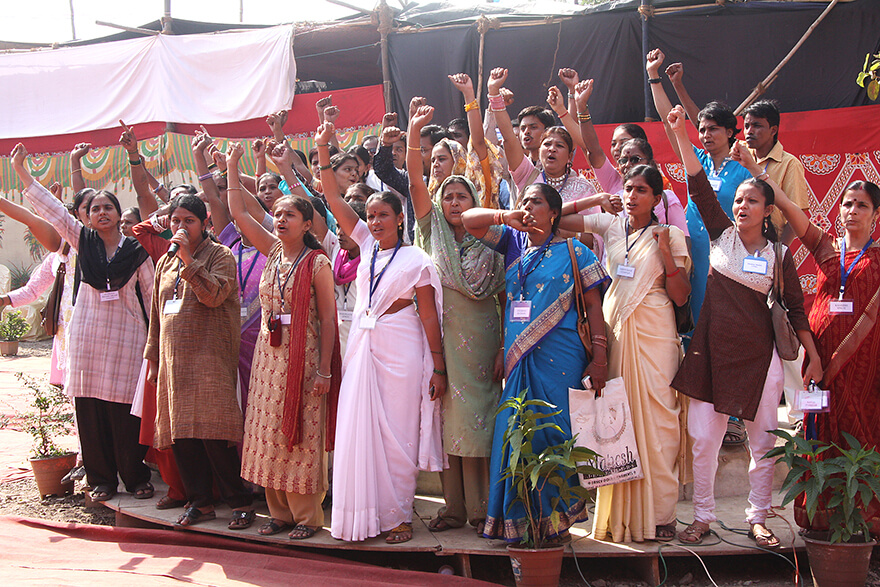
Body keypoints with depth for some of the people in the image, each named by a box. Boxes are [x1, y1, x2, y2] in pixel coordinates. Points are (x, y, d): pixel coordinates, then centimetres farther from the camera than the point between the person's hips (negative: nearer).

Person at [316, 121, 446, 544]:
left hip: (400, 351, -5)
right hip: (363, 345, 5)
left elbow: (429, 315, -5)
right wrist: (323, 150, 0)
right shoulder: (367, 245, 9)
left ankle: (398, 515, 10)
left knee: (396, 434, 0)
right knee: (359, 428, 4)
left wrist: (438, 366, -7)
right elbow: (334, 199, 7)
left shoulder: (416, 260, -5)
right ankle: (364, 512, 13)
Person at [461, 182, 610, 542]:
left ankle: (555, 519, 6)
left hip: (559, 358, -4)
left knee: (555, 433, -4)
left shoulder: (573, 252, 4)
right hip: (519, 357, 4)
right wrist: (507, 216, -5)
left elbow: (593, 305, 2)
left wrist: (599, 357, -6)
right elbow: (469, 220, 12)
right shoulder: (513, 243, 15)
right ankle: (517, 520, 10)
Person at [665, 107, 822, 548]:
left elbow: (795, 307, 7)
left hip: (758, 355, 0)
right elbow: (699, 186, -5)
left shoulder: (779, 254, 1)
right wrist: (680, 134, -12)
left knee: (763, 442, 5)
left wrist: (813, 356, 4)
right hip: (712, 350, 0)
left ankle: (757, 518, 21)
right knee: (703, 438, 0)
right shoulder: (722, 232, 3)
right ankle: (703, 516, 15)